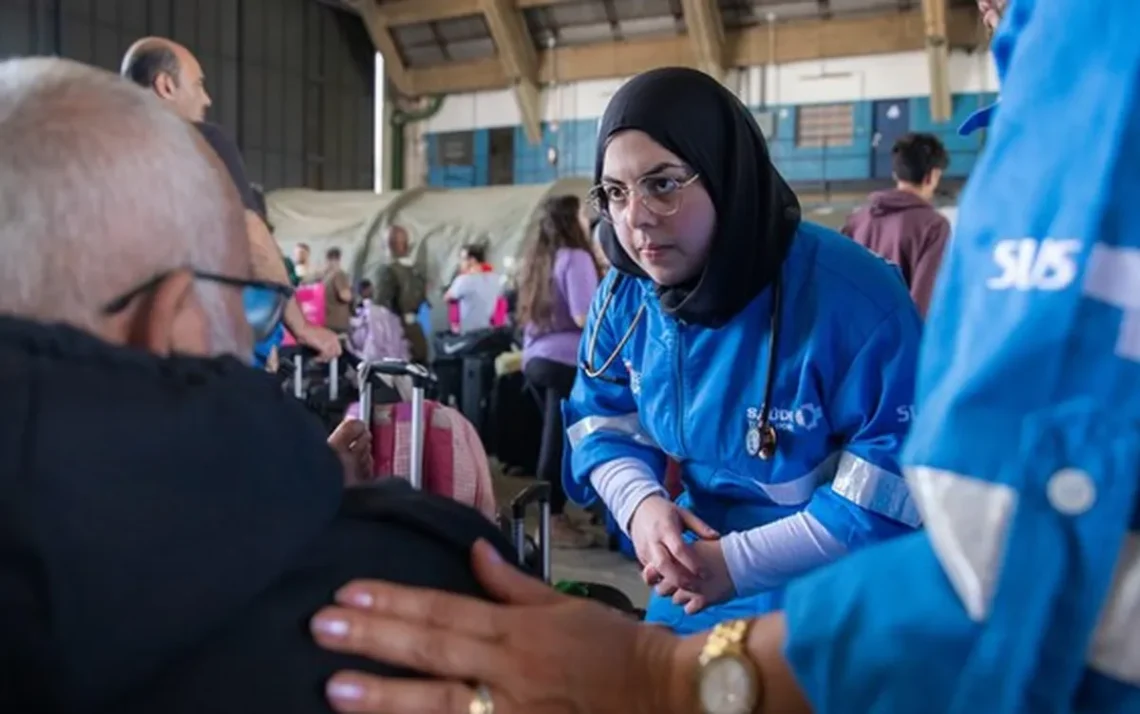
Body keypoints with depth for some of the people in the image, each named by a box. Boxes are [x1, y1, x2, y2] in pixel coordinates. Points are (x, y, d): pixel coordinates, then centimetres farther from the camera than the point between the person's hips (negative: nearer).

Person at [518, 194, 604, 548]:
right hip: (566, 362, -8)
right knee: (561, 441, -1)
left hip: (535, 358, 8)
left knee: (553, 439, 16)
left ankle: (550, 512, 23)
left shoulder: (536, 259, 13)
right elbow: (584, 318, -19)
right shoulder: (575, 258, -11)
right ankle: (553, 519, 4)